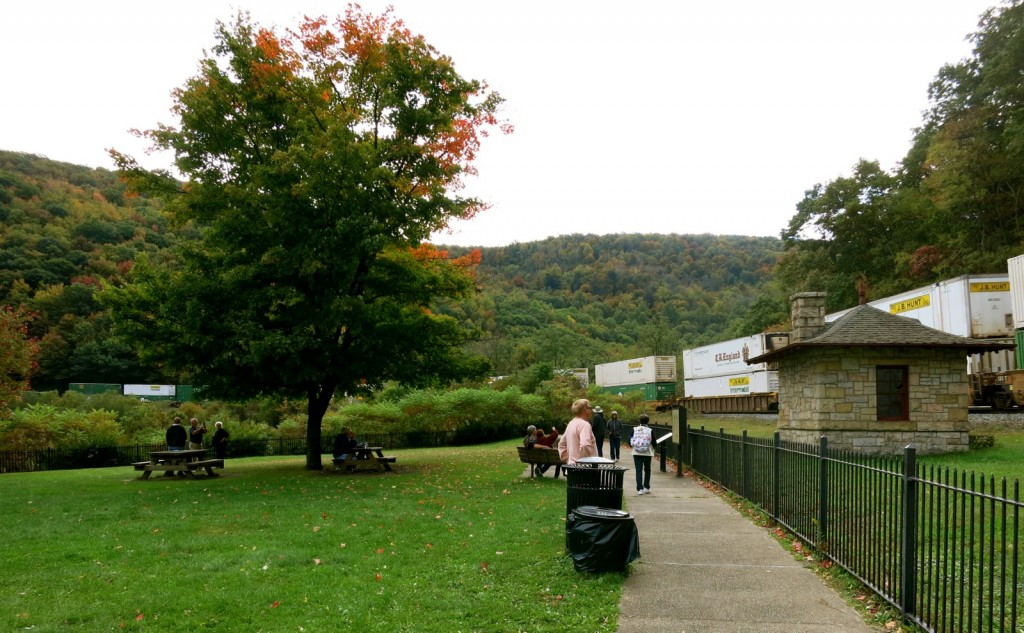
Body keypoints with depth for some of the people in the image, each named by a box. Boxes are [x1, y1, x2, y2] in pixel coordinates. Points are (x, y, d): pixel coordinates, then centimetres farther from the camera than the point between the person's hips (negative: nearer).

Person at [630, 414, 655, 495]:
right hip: (647, 453, 0)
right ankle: (646, 487, 17)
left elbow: (630, 442, -1)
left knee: (638, 471, 4)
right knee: (647, 470, 16)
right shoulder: (650, 430, -8)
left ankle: (639, 489, 0)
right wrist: (652, 449, 17)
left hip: (636, 453, 1)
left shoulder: (634, 430, -5)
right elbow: (654, 443, -5)